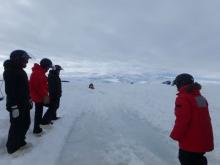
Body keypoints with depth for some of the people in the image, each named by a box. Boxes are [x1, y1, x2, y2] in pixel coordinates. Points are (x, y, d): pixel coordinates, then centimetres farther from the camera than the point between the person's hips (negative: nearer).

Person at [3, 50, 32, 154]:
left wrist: (28, 99, 21)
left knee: (26, 123, 17)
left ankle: (20, 141, 34)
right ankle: (12, 147, 20)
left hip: (24, 104, 10)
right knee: (16, 126, 2)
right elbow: (10, 90, -23)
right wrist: (14, 106, -25)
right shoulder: (10, 71, -17)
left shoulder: (20, 71, 14)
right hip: (16, 106, -10)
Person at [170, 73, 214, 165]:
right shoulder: (201, 97, 8)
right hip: (204, 141, 8)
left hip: (190, 143, -8)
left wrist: (175, 135, -10)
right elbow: (205, 119, 15)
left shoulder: (183, 98, -20)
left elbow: (182, 120, -24)